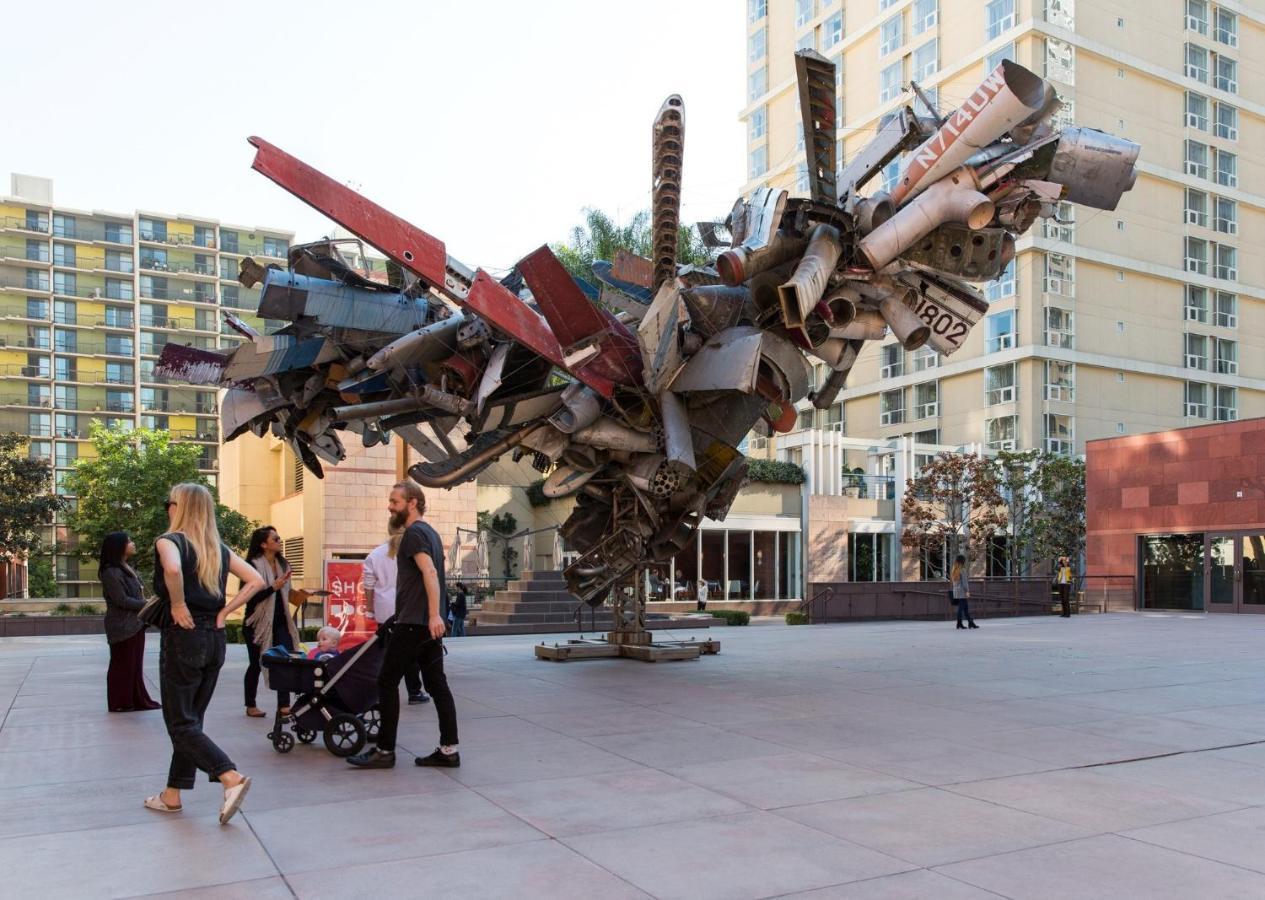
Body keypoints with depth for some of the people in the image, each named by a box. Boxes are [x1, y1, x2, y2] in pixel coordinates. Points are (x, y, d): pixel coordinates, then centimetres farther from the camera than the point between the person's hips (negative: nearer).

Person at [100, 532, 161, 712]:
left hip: (135, 623, 9)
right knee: (122, 665, 1)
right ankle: (119, 703, 10)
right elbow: (121, 600, -19)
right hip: (123, 625, -9)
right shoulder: (111, 572, -15)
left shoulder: (128, 568, 14)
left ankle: (138, 700, 18)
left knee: (135, 664, 12)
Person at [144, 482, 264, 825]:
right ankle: (172, 795, 25)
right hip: (215, 639, 7)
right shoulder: (218, 548, 9)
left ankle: (231, 777, -15)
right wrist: (224, 611, 4)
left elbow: (173, 569, -32)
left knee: (181, 724, 1)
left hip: (183, 638, -7)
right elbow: (256, 581, 4)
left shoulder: (169, 541, -9)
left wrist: (178, 606, -18)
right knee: (191, 719, 16)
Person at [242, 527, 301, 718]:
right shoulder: (253, 565, -12)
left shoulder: (282, 564, 9)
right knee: (256, 664, 7)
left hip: (280, 621, 5)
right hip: (258, 622, -5)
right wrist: (273, 588, -25)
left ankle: (283, 705, -2)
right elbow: (249, 597, -19)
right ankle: (251, 706, 22)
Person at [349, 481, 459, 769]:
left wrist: (434, 614, -31)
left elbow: (429, 572, -23)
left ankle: (384, 751, 6)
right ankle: (448, 750, 7)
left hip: (413, 623, -9)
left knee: (387, 681, 0)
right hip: (430, 623, 9)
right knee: (436, 683, 7)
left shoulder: (414, 533, -11)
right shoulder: (430, 532, 19)